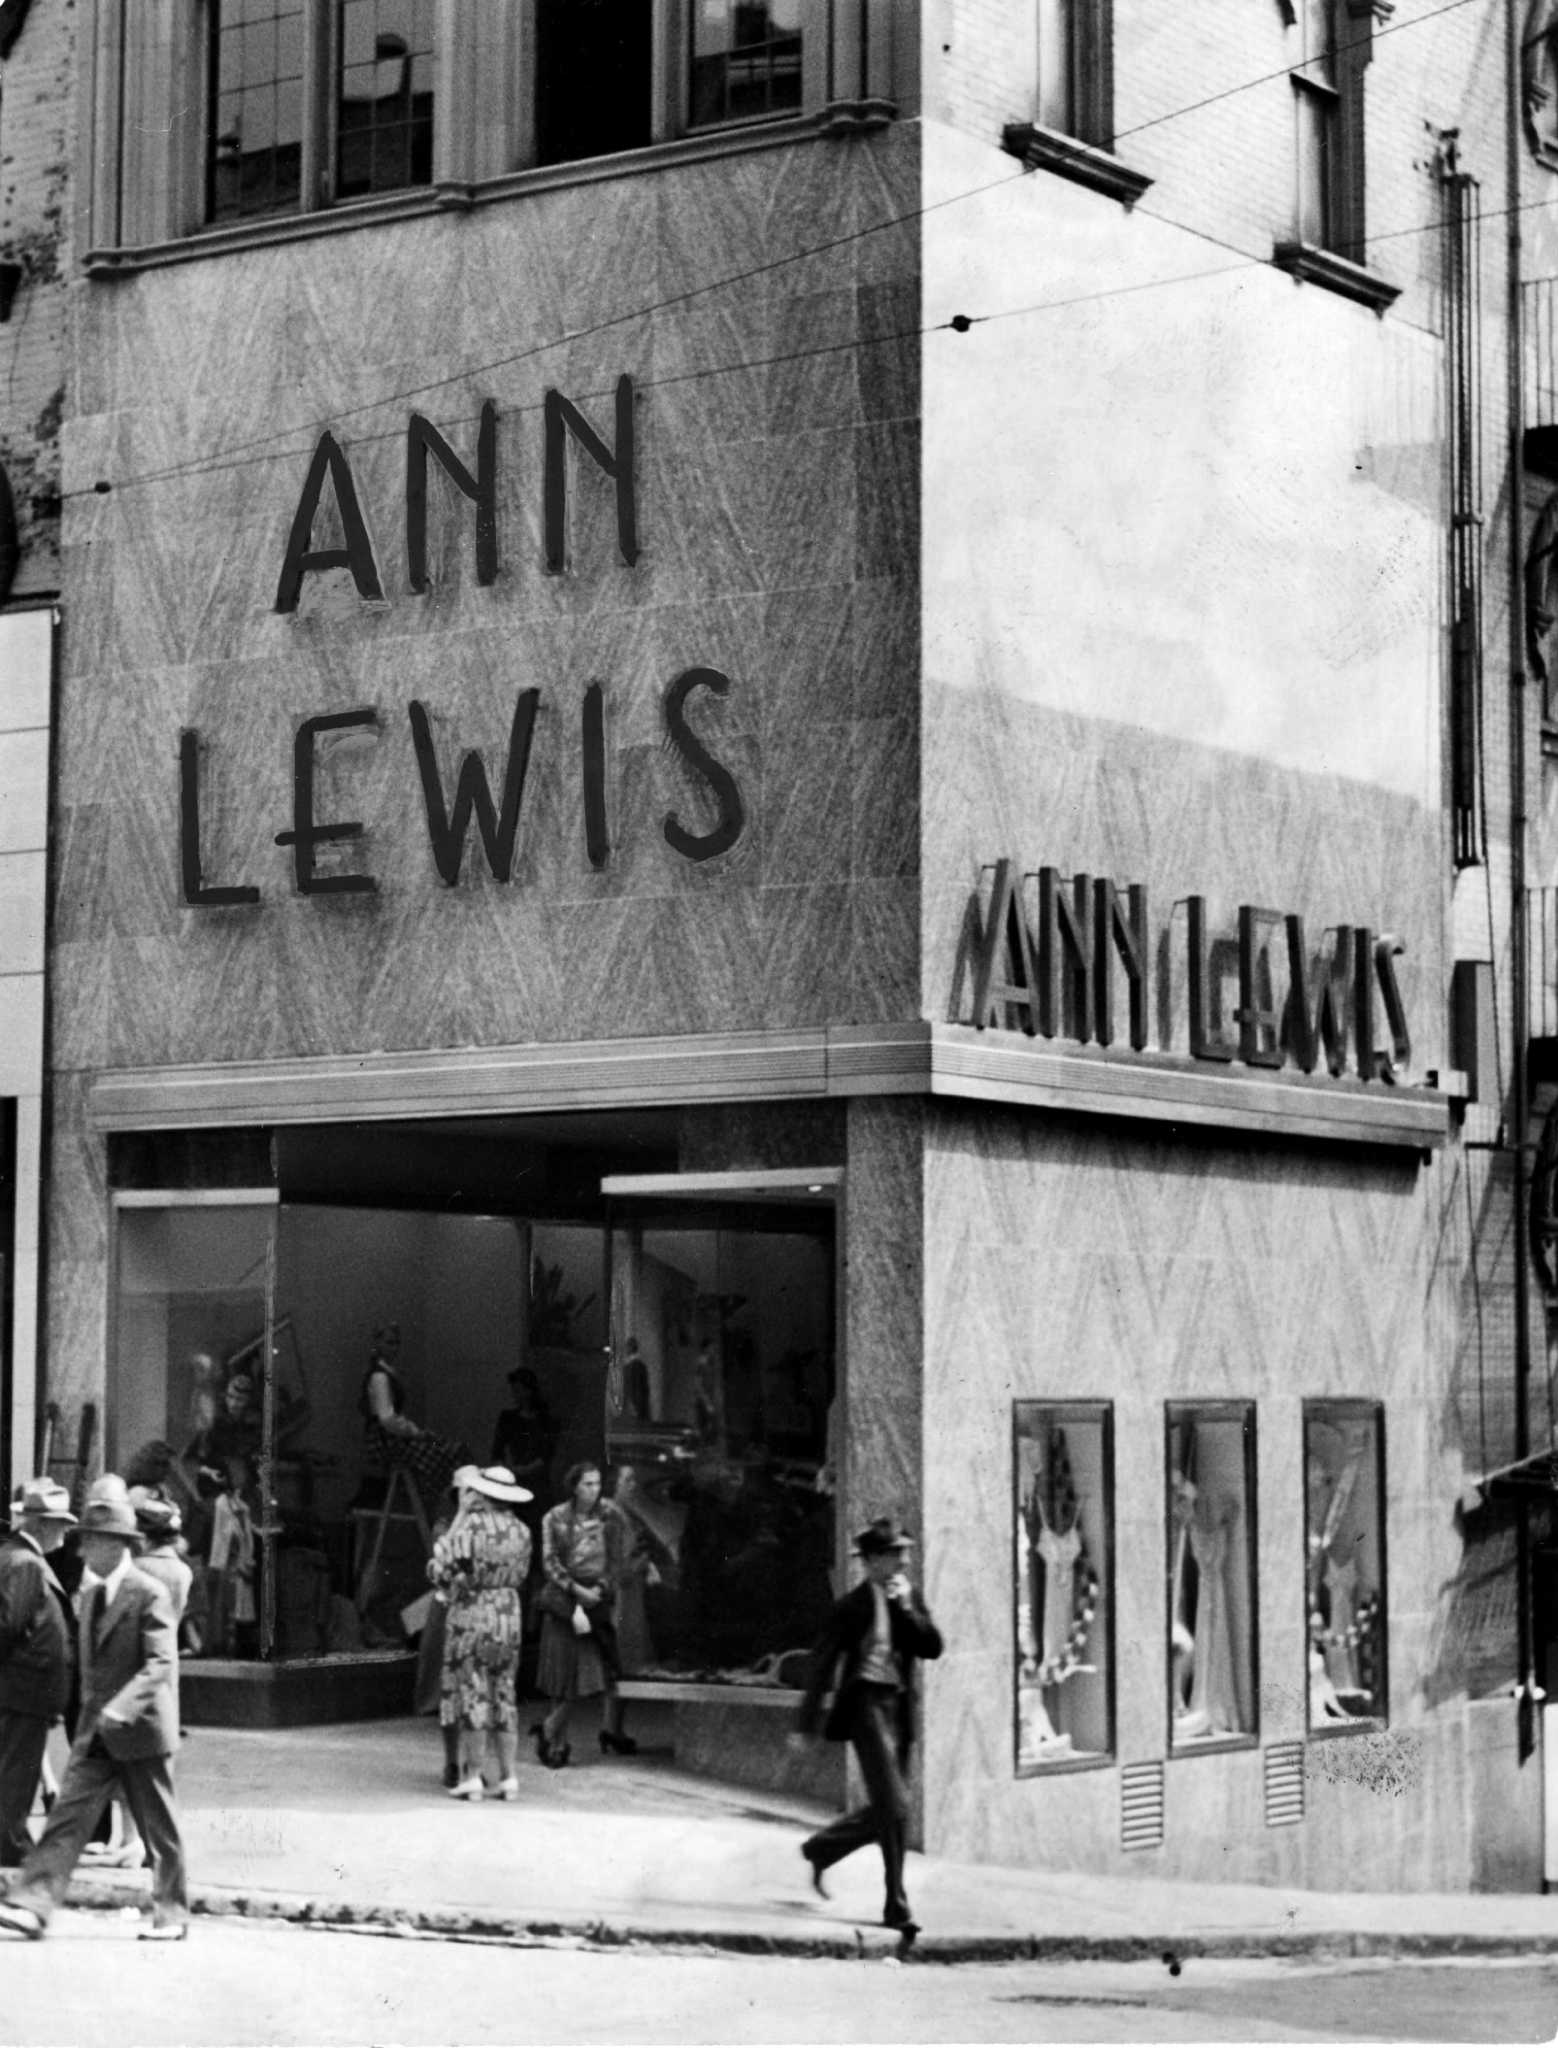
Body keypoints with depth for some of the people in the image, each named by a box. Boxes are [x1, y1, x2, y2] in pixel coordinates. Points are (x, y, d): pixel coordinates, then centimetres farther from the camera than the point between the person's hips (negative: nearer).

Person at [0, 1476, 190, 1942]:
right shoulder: (91, 1596, 12)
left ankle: (171, 1914, 15)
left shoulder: (149, 1594, -12)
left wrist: (121, 1709, -31)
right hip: (95, 1730, 7)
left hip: (141, 1729, -7)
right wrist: (91, 1714, 16)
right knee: (67, 1817, -4)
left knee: (159, 1827, 5)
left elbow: (161, 1663, -21)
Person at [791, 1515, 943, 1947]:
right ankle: (897, 1906, -7)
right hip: (867, 1704, -7)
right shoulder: (853, 1605, -6)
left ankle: (820, 1849, 35)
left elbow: (933, 1647, 0)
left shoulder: (910, 1601, 11)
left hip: (900, 1708, 7)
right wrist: (806, 1723, -3)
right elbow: (823, 1663, -3)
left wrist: (906, 1608, -10)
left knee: (885, 1809, 13)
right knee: (894, 1806, -13)